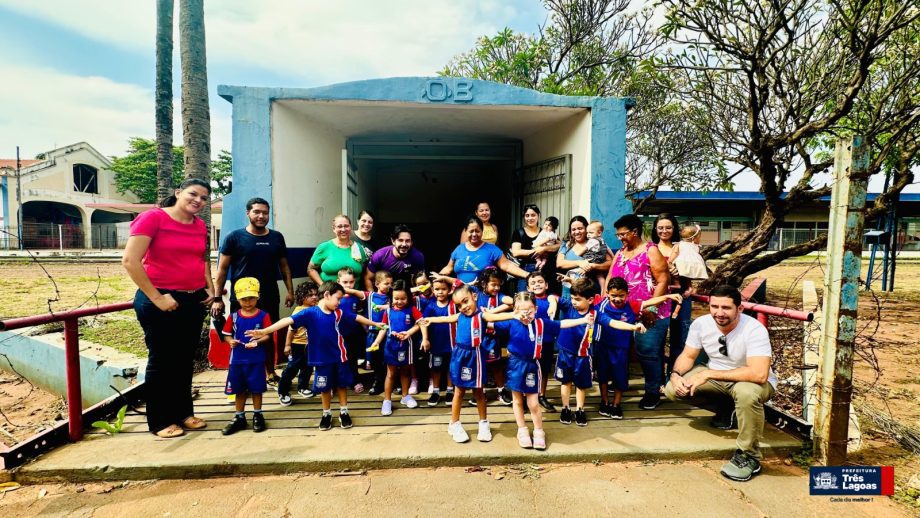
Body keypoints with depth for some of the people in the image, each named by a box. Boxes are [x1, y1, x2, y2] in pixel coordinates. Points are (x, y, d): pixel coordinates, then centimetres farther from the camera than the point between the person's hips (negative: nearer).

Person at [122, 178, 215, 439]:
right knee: (162, 360, 6)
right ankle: (160, 421, 21)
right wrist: (156, 297, -17)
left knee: (185, 359, 14)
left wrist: (210, 288, 8)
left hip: (194, 300, 6)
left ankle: (184, 412, 29)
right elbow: (130, 261, -16)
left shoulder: (200, 225, 7)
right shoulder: (153, 218, -11)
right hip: (161, 302, -6)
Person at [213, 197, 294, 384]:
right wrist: (217, 298, -6)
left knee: (270, 337, 12)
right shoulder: (234, 237, -2)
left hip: (270, 299, 3)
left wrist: (290, 291, 4)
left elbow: (284, 266, 11)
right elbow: (223, 269, -2)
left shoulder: (277, 237, 6)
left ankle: (270, 372, 28)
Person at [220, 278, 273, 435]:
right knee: (239, 389, 14)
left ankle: (258, 415, 25)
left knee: (256, 388, 8)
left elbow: (268, 335, -7)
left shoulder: (263, 316, -7)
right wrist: (231, 341, -14)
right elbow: (227, 334, 6)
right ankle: (239, 417, 29)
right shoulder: (234, 316, 0)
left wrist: (257, 341, -24)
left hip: (256, 359, -2)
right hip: (237, 359, 3)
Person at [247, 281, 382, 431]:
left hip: (339, 357, 3)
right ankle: (326, 414, 34)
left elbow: (357, 318, 9)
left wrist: (375, 324, 17)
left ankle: (343, 412, 32)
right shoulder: (310, 313, -14)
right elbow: (288, 320, -24)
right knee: (325, 387, 14)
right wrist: (264, 331, -33)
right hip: (322, 359, -3)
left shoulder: (338, 313, -2)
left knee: (342, 385, 14)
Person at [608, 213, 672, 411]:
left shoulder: (650, 250, -5)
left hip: (650, 313, -6)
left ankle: (653, 392, 16)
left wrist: (652, 308, -17)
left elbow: (663, 280, -12)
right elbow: (610, 279, 14)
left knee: (648, 351, 0)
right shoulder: (620, 253, 14)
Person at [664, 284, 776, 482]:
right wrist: (675, 375, -23)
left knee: (746, 392, -40)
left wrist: (708, 373, -37)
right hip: (716, 378, 5)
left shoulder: (755, 330, -28)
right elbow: (687, 356, -1)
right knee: (672, 389, -11)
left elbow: (759, 374, -39)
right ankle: (726, 408, 15)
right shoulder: (701, 324, -13)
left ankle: (749, 457, -17)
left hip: (752, 381, -5)